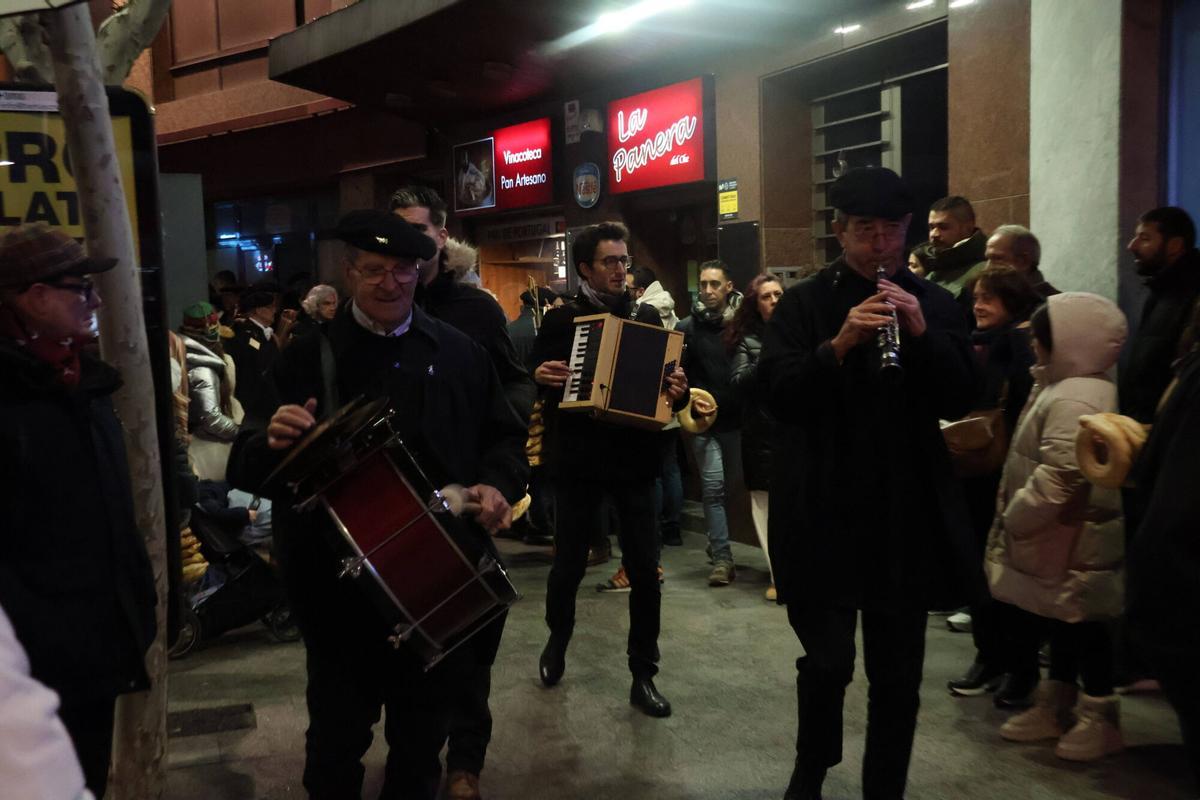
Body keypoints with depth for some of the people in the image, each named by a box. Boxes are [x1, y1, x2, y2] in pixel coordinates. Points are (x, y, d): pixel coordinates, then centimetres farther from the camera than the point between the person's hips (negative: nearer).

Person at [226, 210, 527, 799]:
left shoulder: (460, 354, 4)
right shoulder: (307, 357, -3)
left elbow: (504, 437, 10)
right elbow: (245, 467, -5)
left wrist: (498, 484, -11)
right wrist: (274, 441, -27)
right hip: (339, 586, -2)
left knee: (423, 740, 22)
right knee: (337, 742, 16)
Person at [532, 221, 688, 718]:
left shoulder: (647, 317, 6)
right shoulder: (561, 320, 2)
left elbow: (667, 377, 9)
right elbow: (532, 382, 5)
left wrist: (677, 392, -13)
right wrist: (540, 377, -16)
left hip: (633, 459, 1)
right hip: (577, 459, -1)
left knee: (645, 571, 2)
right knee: (568, 564, 11)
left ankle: (643, 675, 16)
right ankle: (557, 640, 40)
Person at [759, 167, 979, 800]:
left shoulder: (934, 303, 7)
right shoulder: (802, 304, 0)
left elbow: (961, 398, 0)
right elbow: (780, 394, -11)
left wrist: (922, 333, -15)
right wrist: (839, 344, -25)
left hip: (908, 512, 3)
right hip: (824, 511, -2)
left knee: (899, 670, 11)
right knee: (827, 660, 2)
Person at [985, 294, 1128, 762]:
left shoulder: (1075, 401, -26)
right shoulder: (1064, 388, 9)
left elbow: (1058, 479, -30)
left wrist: (1015, 518, -20)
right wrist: (1016, 516, 15)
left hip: (1075, 544, -10)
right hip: (1059, 537, 10)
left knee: (1081, 623, 3)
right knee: (1061, 621, 18)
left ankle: (1100, 719, 19)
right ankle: (1055, 708, 31)